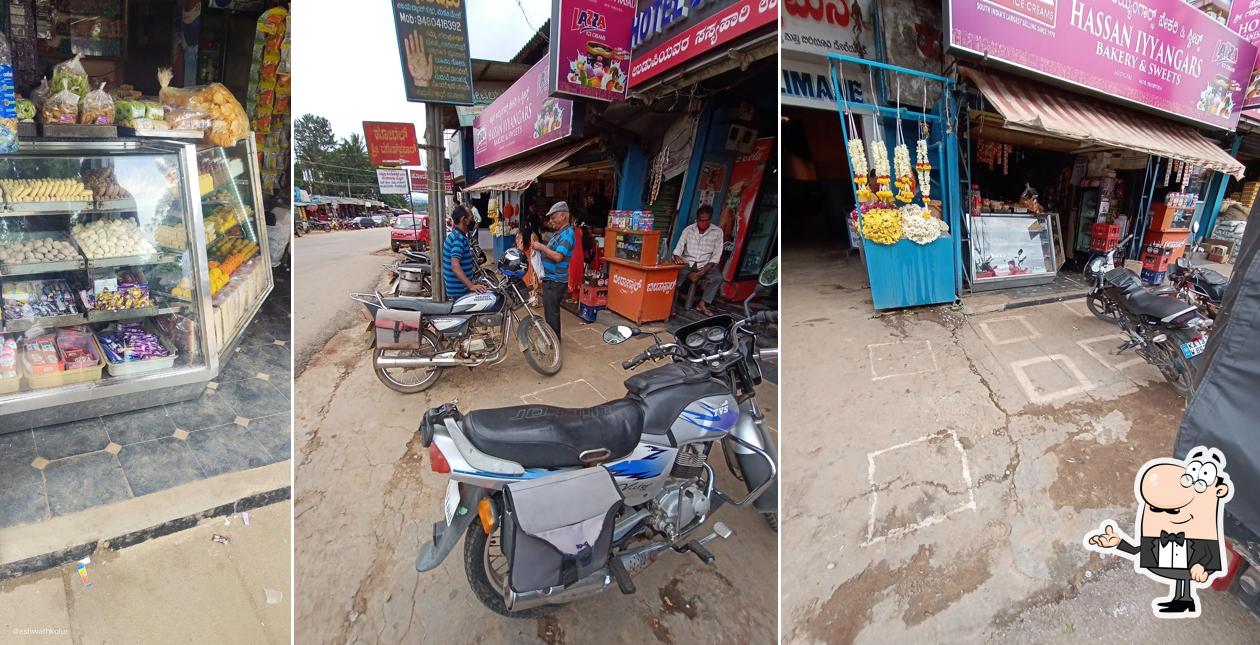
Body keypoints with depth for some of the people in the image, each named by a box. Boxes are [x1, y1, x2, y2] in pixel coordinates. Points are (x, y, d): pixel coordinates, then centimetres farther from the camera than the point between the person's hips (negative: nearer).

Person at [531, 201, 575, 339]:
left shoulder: (567, 234, -18)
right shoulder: (560, 232, 13)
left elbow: (558, 256, -28)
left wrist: (541, 247, -19)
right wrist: (539, 247, 1)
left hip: (555, 281, -10)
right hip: (550, 279, 10)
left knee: (551, 312, -2)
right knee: (551, 310, 20)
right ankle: (552, 337, 33)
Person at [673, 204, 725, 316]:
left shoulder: (717, 232, -1)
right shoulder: (688, 230, 2)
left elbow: (716, 256, -4)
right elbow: (678, 249, -3)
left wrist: (701, 273, -16)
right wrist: (677, 257, -30)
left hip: (705, 265, 0)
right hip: (687, 264, 0)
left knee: (717, 277, -29)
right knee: (676, 275, -31)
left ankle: (702, 304, -15)